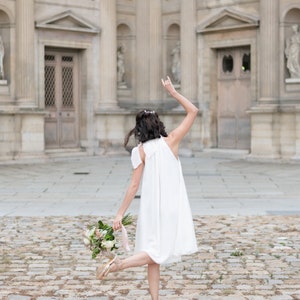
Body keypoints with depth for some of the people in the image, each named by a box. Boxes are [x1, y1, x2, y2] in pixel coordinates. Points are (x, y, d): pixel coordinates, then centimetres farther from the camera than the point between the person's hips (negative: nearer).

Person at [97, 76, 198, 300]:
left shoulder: (140, 151, -3)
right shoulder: (170, 142, -6)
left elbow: (134, 186, -7)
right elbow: (193, 112, 1)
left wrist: (120, 214, -3)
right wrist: (173, 92, 3)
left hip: (150, 207, 3)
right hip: (171, 206, -3)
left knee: (154, 256, 11)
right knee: (160, 252, -1)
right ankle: (119, 264, -20)